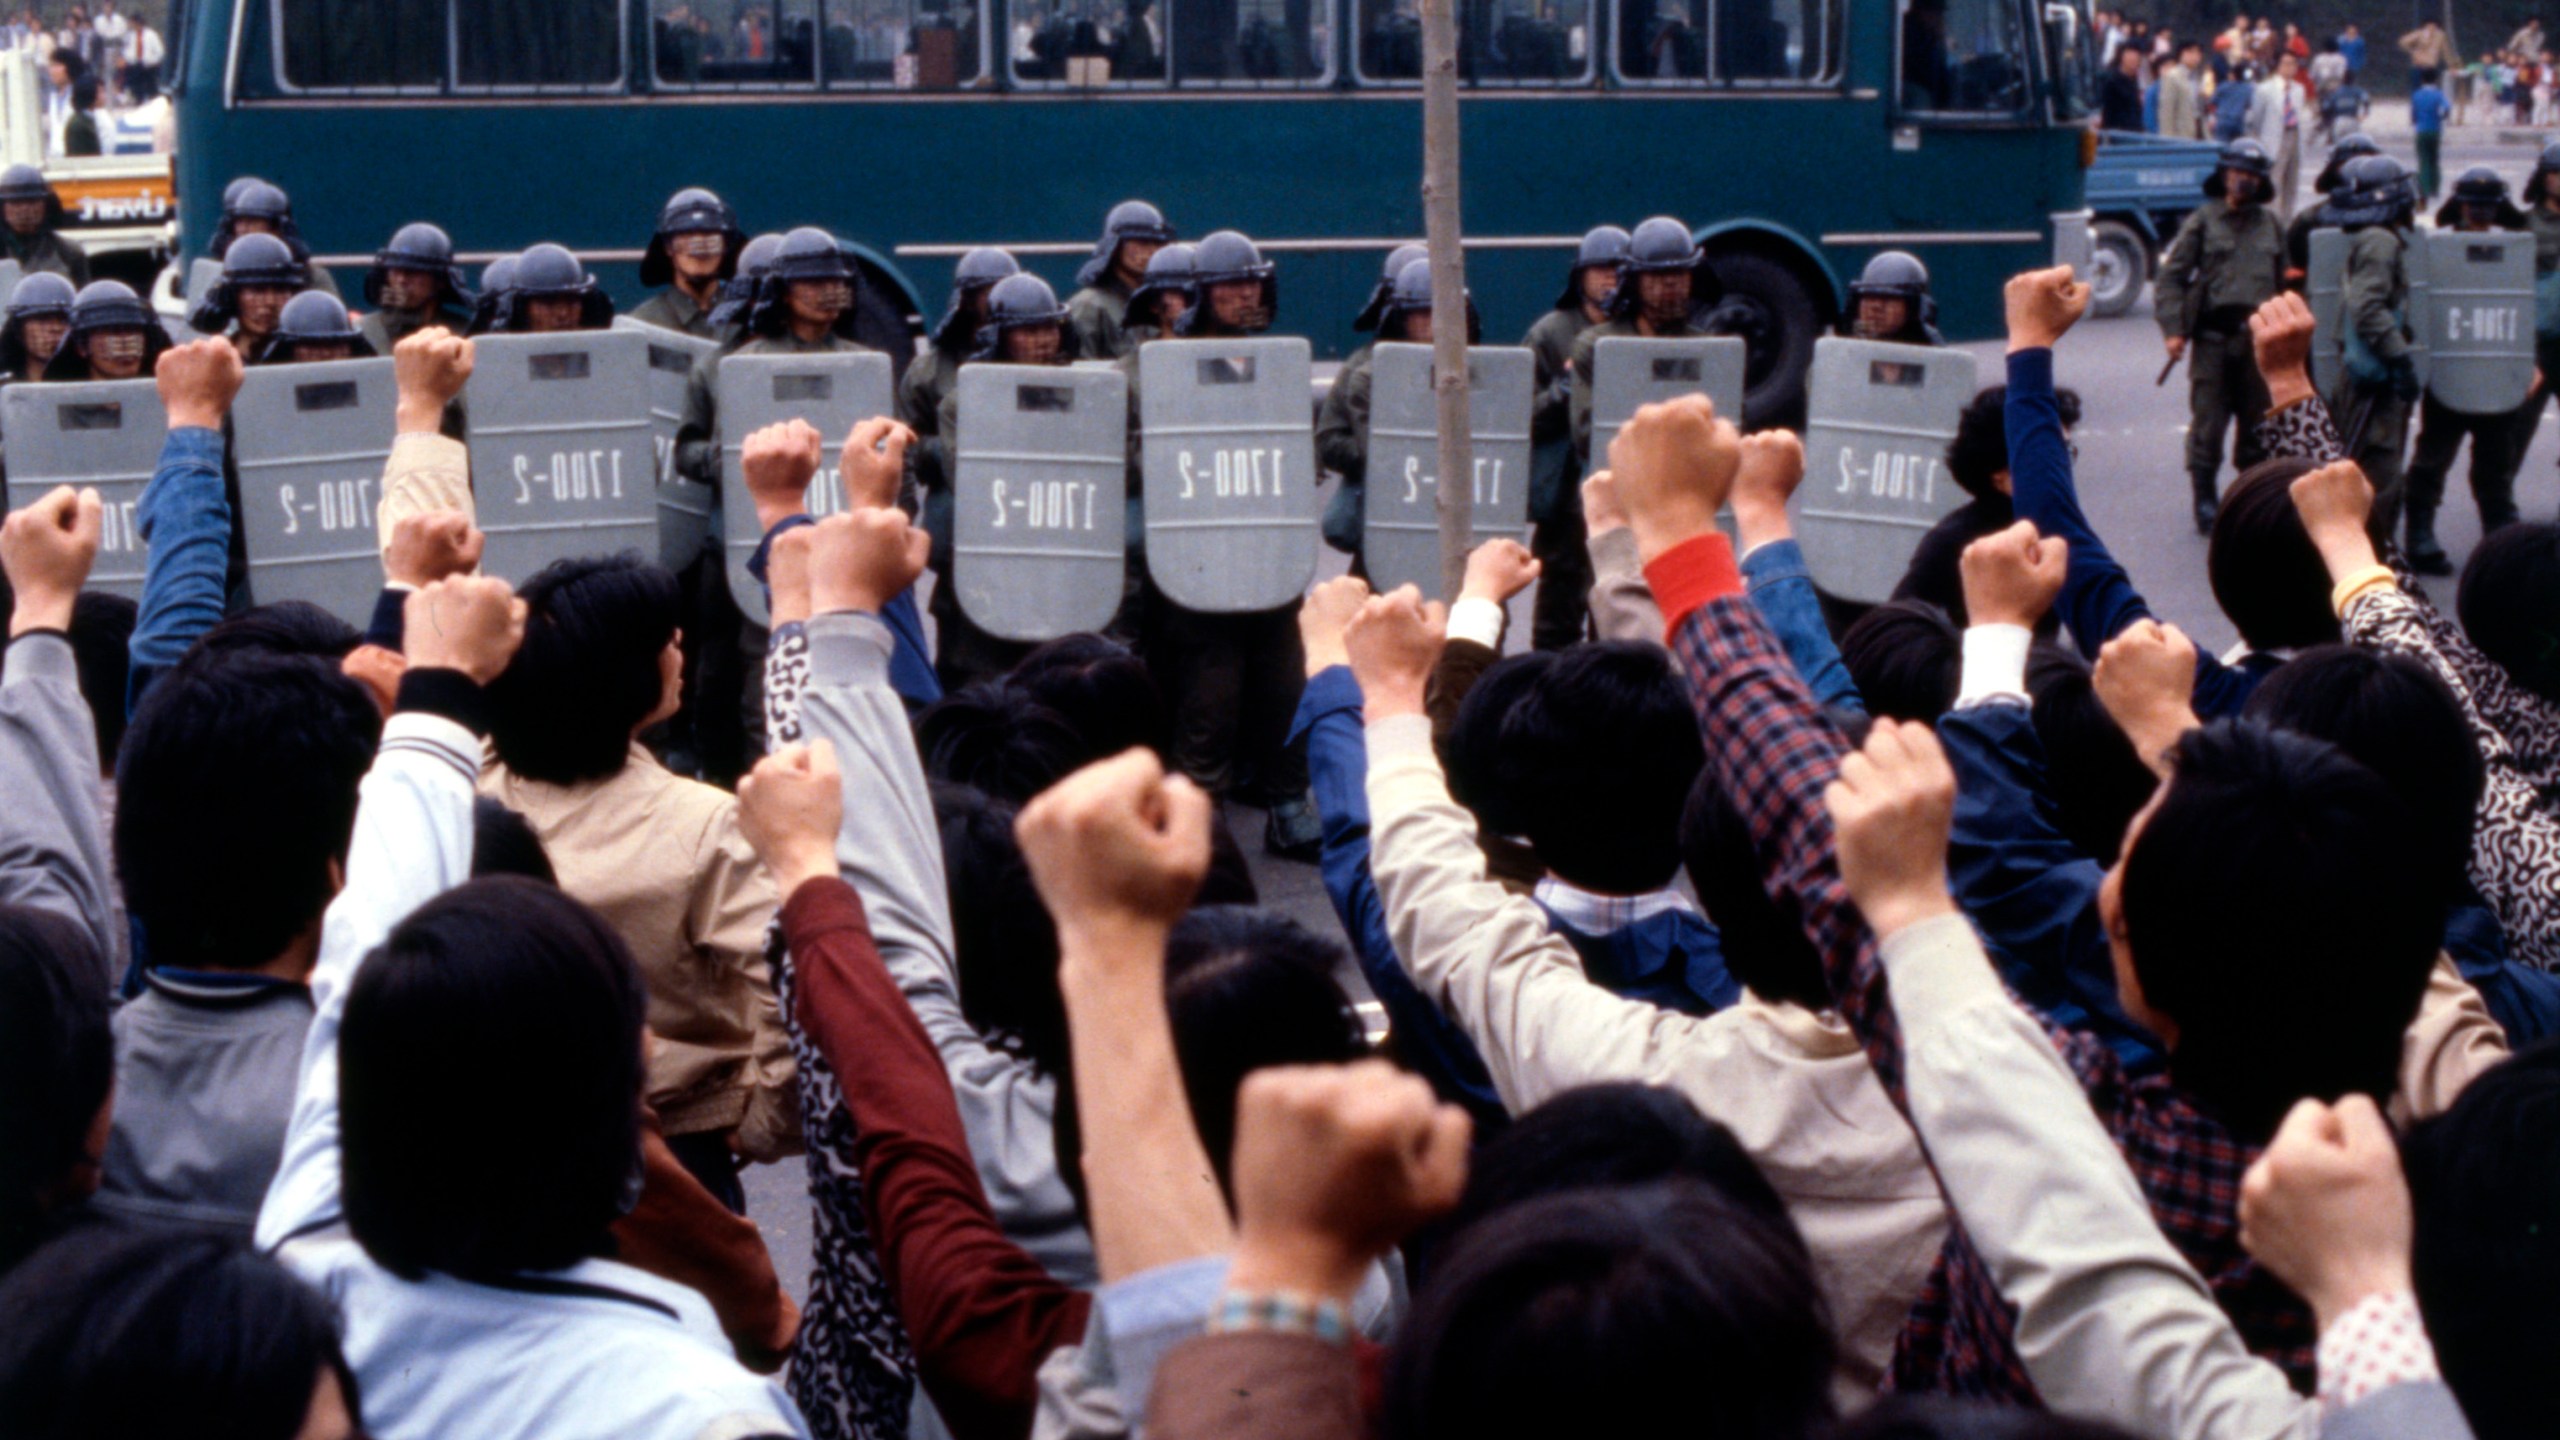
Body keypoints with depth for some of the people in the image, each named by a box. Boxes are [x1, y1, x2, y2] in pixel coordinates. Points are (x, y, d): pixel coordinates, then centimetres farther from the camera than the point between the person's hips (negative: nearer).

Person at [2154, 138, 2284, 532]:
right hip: (2213, 336, -3)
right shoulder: (2203, 221, 3)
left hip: (2258, 337, 3)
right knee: (2207, 425, -4)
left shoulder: (2270, 224, 14)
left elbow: (2283, 281, 18)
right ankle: (2205, 502, 5)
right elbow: (2172, 275, 0)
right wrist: (2173, 329, -9)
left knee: (2257, 423, 7)